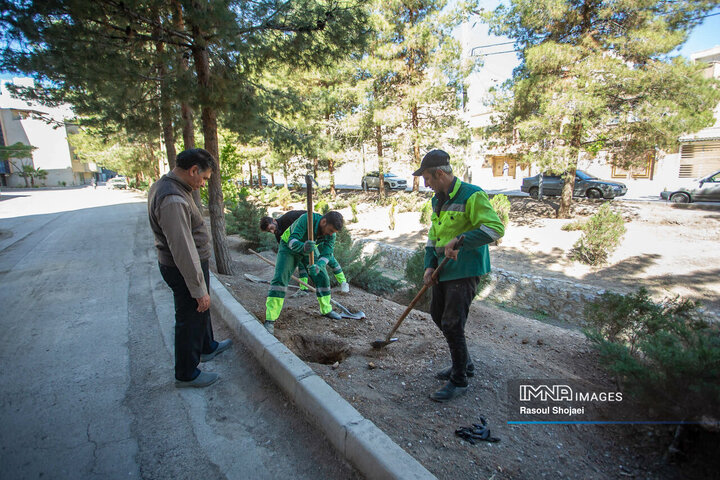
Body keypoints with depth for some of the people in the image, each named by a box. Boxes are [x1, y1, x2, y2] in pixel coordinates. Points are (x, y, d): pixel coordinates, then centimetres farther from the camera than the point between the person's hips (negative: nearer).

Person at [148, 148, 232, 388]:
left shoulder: (163, 185, 5)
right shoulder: (173, 200, -29)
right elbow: (183, 250, -30)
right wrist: (199, 290, -24)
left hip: (176, 265, 10)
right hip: (184, 269, -10)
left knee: (201, 310, 27)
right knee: (190, 319, 7)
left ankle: (208, 347, 49)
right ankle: (186, 374, 27)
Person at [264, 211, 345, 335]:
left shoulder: (331, 233, -22)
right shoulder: (306, 219, -39)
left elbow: (327, 253, -24)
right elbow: (292, 240, -43)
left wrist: (318, 266, -44)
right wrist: (303, 247, -65)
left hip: (309, 249, 5)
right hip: (289, 247, -5)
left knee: (322, 277, 2)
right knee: (280, 278, -17)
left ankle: (326, 310, 24)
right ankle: (270, 320, -14)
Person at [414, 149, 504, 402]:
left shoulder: (472, 195, -15)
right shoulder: (437, 200, 13)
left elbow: (496, 227, -23)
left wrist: (460, 240, -30)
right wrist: (429, 265, 5)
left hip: (464, 270, -9)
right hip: (443, 269, 9)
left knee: (452, 324, -7)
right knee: (438, 316, 17)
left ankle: (459, 380, 15)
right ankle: (464, 364, 38)